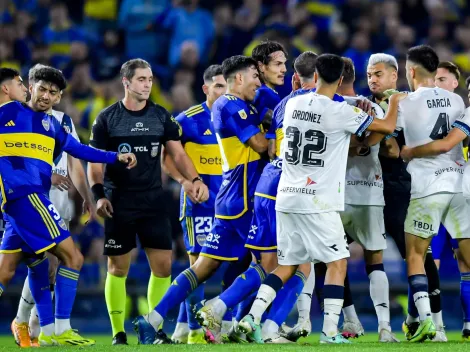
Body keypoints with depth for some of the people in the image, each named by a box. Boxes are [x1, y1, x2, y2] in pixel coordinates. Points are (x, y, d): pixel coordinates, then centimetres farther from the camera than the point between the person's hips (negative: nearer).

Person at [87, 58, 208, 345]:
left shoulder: (162, 117, 5)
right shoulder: (107, 119, -1)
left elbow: (178, 153, 5)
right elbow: (95, 162, 1)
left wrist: (195, 179, -12)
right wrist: (99, 195, -12)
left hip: (154, 202, 2)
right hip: (119, 205, -2)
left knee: (163, 265, -2)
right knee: (118, 268, 0)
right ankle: (118, 333, 8)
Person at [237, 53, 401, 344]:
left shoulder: (293, 105, 6)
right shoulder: (341, 113, -11)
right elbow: (388, 127, -2)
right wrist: (394, 104, 19)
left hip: (287, 198, 6)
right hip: (318, 202, -6)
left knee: (287, 265, 14)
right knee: (338, 262, 4)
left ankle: (252, 317, 2)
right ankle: (330, 331, -3)